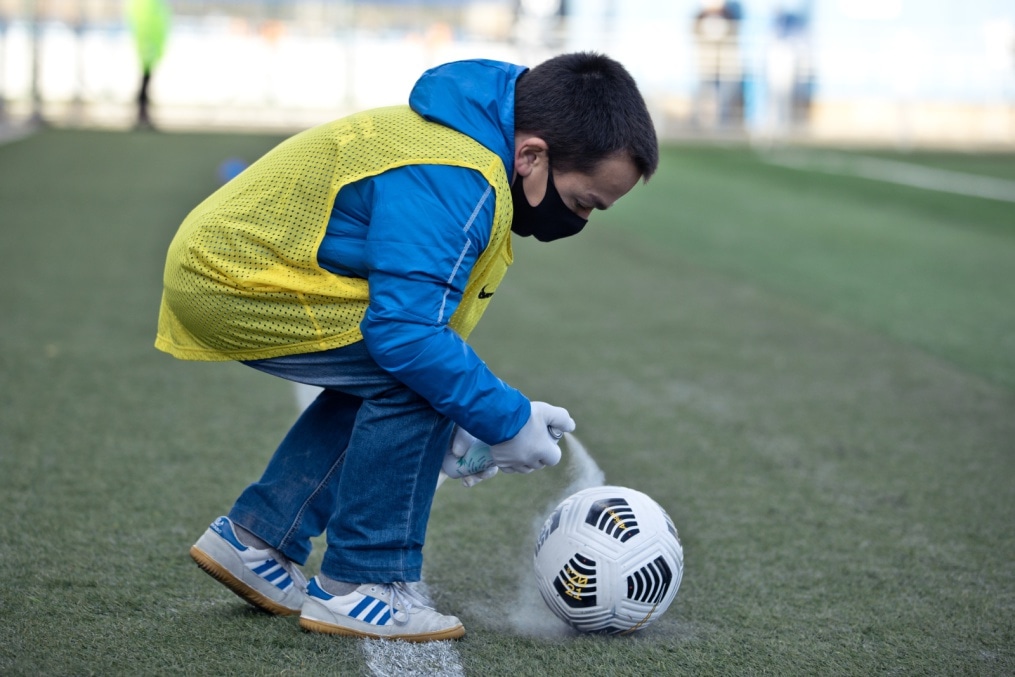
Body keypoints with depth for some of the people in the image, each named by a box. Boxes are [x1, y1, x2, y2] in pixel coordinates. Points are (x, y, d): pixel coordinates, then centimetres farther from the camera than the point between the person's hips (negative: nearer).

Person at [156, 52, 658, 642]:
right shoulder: (452, 183, -24)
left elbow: (410, 297, 18)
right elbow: (405, 329, -28)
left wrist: (458, 407, 12)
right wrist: (506, 420, -18)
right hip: (229, 284, -10)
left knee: (390, 374, 15)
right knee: (413, 377, -15)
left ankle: (254, 541, 20)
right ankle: (355, 588, -6)